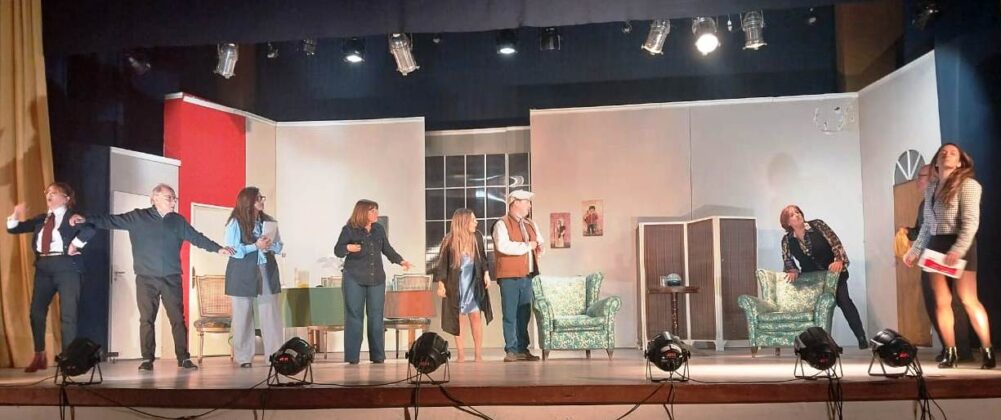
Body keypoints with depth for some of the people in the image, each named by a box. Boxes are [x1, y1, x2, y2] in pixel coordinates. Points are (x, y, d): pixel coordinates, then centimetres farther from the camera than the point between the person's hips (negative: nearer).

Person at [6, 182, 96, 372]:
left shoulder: (73, 216, -1)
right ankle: (39, 357, 18)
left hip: (66, 266, -6)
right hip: (43, 266, 6)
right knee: (36, 312, 6)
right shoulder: (40, 219, 18)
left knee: (67, 314, -5)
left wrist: (75, 244, -17)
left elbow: (89, 229, -20)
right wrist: (16, 215, 1)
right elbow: (14, 229, 19)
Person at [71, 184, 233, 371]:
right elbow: (111, 220, -3)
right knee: (146, 319, 2)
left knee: (178, 319, 2)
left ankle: (183, 358, 6)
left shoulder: (178, 221, 10)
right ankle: (147, 359, 8)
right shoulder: (137, 217, 3)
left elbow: (197, 237, 10)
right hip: (146, 279, -2)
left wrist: (218, 248, 2)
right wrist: (86, 219, -16)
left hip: (172, 279, 2)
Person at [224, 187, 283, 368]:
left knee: (271, 313, 0)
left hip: (267, 272, 3)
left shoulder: (268, 221, 8)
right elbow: (232, 250, -9)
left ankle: (275, 355, 5)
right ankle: (244, 357, 11)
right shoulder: (235, 223, -4)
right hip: (242, 274, -3)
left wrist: (270, 245, -10)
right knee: (243, 314, 3)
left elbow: (279, 246, 12)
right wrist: (256, 246, -17)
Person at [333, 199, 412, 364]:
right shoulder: (349, 230, -6)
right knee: (354, 316, -1)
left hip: (377, 279, 4)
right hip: (354, 279, -4)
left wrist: (400, 261, 5)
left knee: (376, 316, 5)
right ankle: (352, 357, 5)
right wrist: (348, 248, -30)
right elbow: (337, 251, -9)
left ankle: (378, 356, 12)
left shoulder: (379, 229, 8)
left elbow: (387, 249, 17)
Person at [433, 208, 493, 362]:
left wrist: (486, 273, -1)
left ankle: (478, 354, 6)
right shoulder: (449, 240, -9)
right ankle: (461, 354, 11)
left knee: (476, 316, -1)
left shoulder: (477, 237, -1)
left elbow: (483, 257, 10)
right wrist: (441, 284, -8)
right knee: (458, 319, 4)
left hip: (474, 284, 2)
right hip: (456, 286, -2)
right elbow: (442, 263, -5)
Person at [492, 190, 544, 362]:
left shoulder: (531, 225, 19)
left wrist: (540, 248, 1)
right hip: (510, 276, -7)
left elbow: (540, 243, 27)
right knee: (510, 315, -2)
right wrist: (527, 246, -11)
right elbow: (503, 246, -21)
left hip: (527, 275, 7)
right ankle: (512, 350, 3)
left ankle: (523, 349, 16)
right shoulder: (502, 224, -6)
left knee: (524, 315, 10)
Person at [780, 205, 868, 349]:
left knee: (843, 300, -17)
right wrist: (793, 270, -12)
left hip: (833, 272, -3)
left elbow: (835, 242, -13)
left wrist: (839, 260, -25)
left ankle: (862, 338, -15)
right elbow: (787, 260, 8)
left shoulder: (817, 225, -11)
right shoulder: (787, 240, -6)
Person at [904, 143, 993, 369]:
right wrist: (914, 250, 18)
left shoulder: (967, 184, -4)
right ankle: (951, 352, 7)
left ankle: (987, 350, 2)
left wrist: (958, 249, -25)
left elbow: (971, 222, -14)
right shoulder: (930, 188, 14)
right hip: (935, 246, 6)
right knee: (941, 302, 2)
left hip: (960, 245, -6)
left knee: (968, 299, -8)